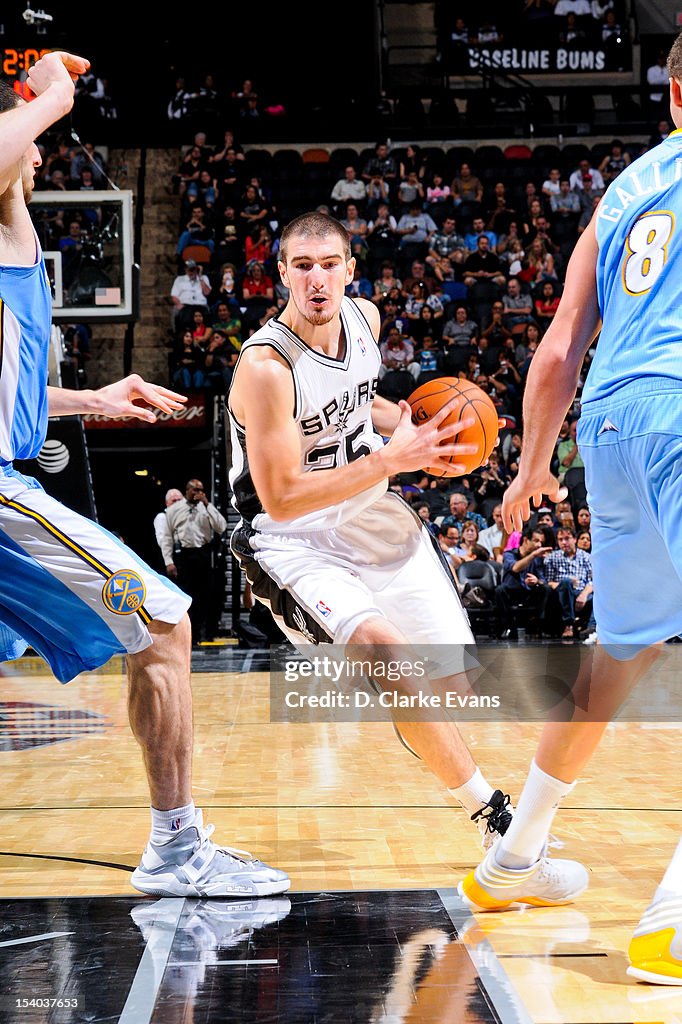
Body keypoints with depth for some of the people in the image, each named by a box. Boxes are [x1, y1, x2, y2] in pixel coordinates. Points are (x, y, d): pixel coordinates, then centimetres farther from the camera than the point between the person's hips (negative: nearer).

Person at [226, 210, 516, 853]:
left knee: (453, 685, 7)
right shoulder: (266, 366, -25)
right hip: (291, 537, -7)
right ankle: (491, 809, -18)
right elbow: (281, 499, -27)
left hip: (372, 517, 7)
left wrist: (398, 421, -2)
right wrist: (391, 459, -31)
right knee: (386, 650, -32)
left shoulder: (364, 317, -3)